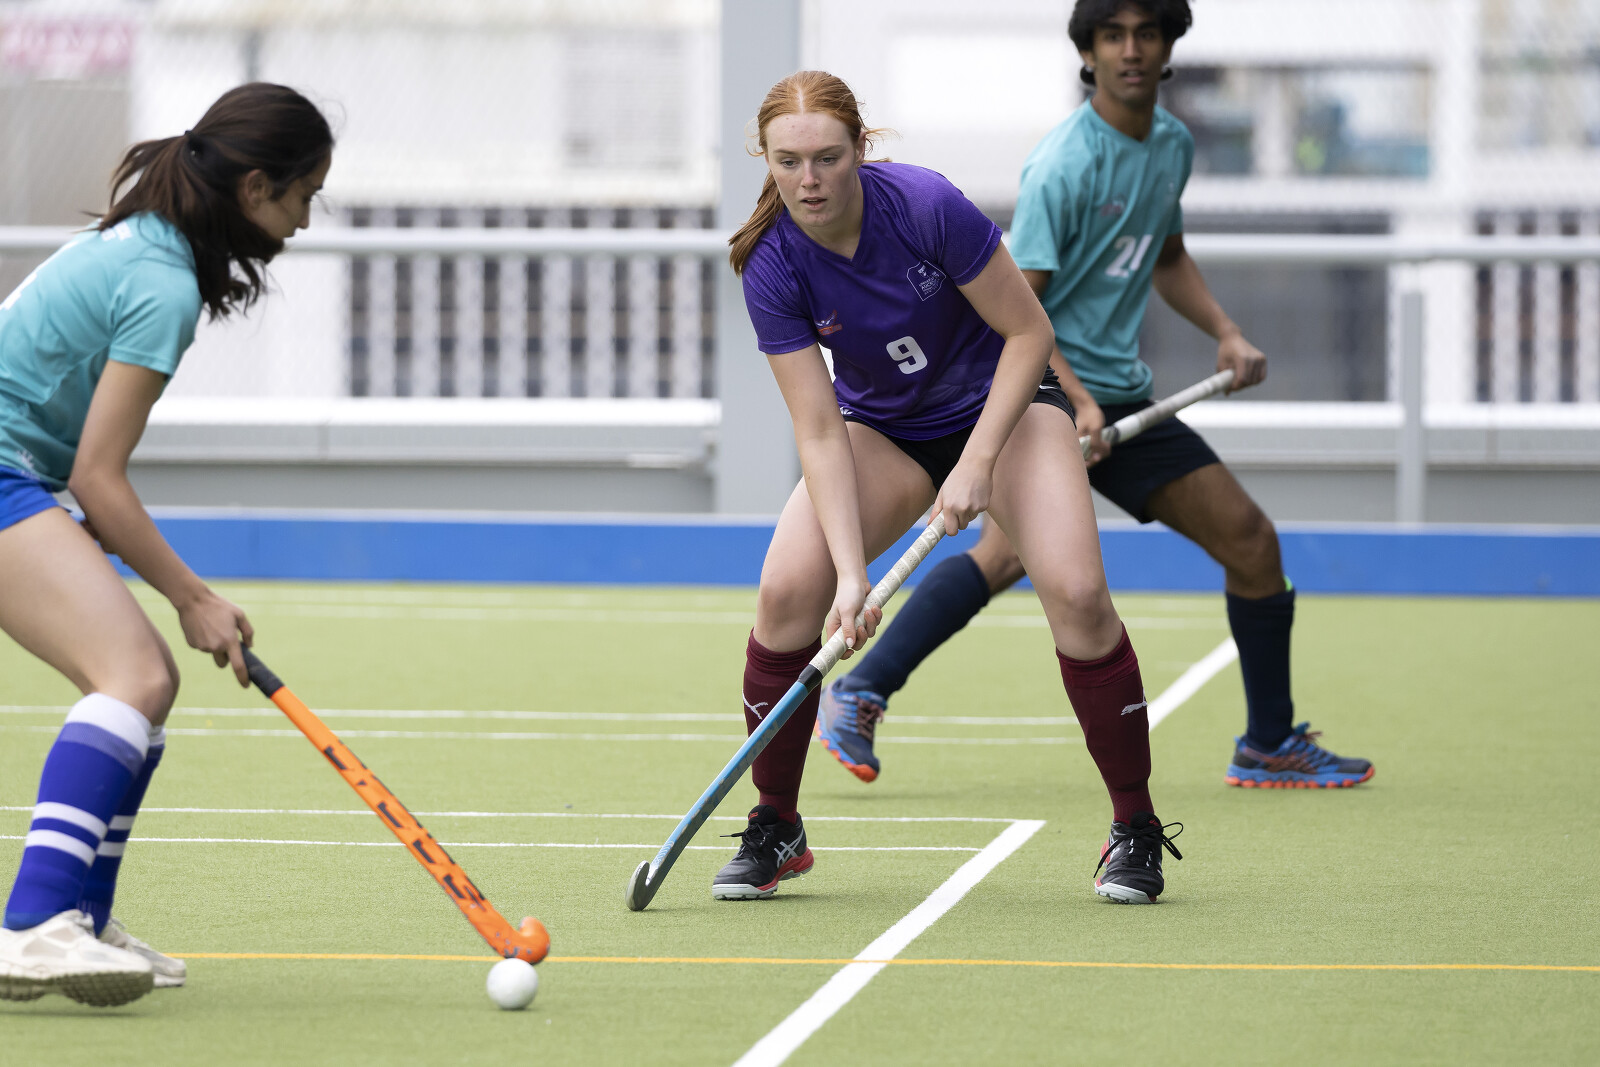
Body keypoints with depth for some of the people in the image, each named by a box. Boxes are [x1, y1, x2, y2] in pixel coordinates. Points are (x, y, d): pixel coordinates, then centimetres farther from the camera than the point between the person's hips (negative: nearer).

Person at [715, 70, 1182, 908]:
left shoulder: (927, 208, -29)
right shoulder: (772, 269, -21)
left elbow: (1028, 331, -17)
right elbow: (820, 433, -21)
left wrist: (977, 464, -25)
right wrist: (851, 573, -31)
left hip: (1002, 402, -2)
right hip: (881, 427, 2)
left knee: (1075, 592, -24)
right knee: (788, 591, -21)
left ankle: (1135, 831, -6)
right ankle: (774, 831, -2)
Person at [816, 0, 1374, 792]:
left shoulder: (1173, 145, 11)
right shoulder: (1062, 165, -15)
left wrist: (1225, 334, 13)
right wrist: (1078, 400, -28)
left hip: (1122, 394, 8)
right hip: (1043, 382, -8)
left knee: (1250, 540, 7)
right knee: (1017, 547, -31)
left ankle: (1270, 745, 20)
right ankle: (859, 697, -26)